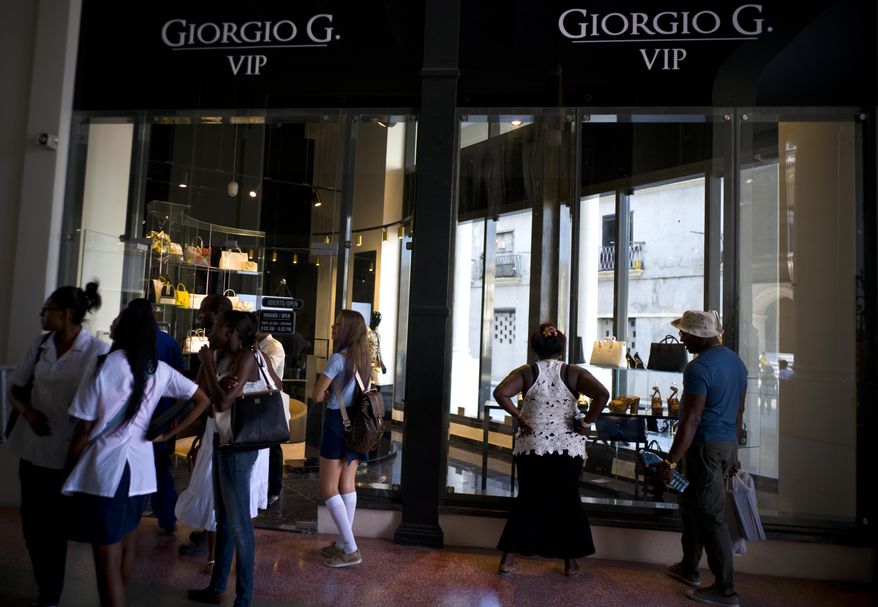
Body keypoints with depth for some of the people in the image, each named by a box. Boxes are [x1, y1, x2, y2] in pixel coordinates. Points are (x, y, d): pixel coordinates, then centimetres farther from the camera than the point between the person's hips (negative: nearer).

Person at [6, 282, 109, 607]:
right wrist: (29, 412, -11)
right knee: (31, 523, 16)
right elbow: (15, 389, 9)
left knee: (53, 528, 9)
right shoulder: (40, 345, 2)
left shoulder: (97, 351, -15)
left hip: (67, 454, -5)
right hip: (32, 448, 6)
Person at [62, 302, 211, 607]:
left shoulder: (103, 367, -14)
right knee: (126, 547, 22)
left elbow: (83, 428, -10)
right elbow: (203, 400, 2)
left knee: (107, 558, 3)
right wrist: (167, 434, 5)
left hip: (104, 468, -5)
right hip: (141, 467, 5)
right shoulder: (160, 370, -1)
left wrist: (68, 470, 4)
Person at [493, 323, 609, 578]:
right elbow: (602, 395, -17)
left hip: (531, 447, 1)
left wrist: (520, 417, -10)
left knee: (527, 501, 14)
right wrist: (586, 423, -9)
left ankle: (508, 560, 17)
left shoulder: (526, 372, -3)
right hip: (568, 449, 0)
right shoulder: (574, 373, -3)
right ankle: (571, 563, 25)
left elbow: (500, 393, -18)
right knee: (567, 502, 16)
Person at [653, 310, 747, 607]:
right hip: (728, 443, 10)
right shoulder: (736, 361, 10)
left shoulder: (699, 368, -20)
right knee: (691, 505, 20)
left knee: (710, 516, 1)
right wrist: (733, 453, 25)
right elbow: (739, 411, 17)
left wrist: (670, 462, -22)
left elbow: (691, 420, -24)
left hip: (706, 446, -10)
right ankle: (689, 568, 32)